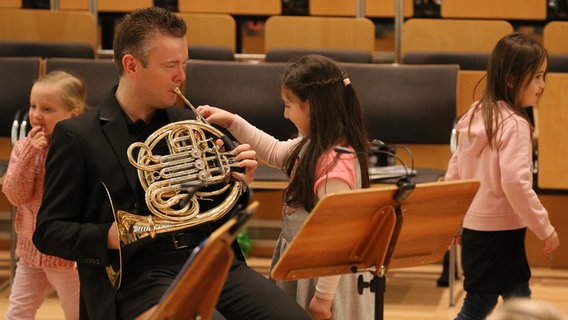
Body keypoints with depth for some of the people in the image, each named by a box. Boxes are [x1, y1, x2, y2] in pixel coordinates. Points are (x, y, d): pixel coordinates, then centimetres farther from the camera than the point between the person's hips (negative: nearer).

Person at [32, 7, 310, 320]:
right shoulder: (76, 136, 1)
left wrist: (237, 184, 2)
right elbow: (48, 232, -1)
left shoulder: (190, 124, 16)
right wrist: (108, 237, -18)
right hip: (137, 275, -5)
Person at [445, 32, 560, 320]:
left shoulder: (476, 114, 7)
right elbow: (515, 183, -25)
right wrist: (545, 228, -16)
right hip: (500, 230, -9)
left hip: (473, 225, 9)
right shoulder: (515, 124, -18)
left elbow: (454, 171, 13)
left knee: (518, 297, 18)